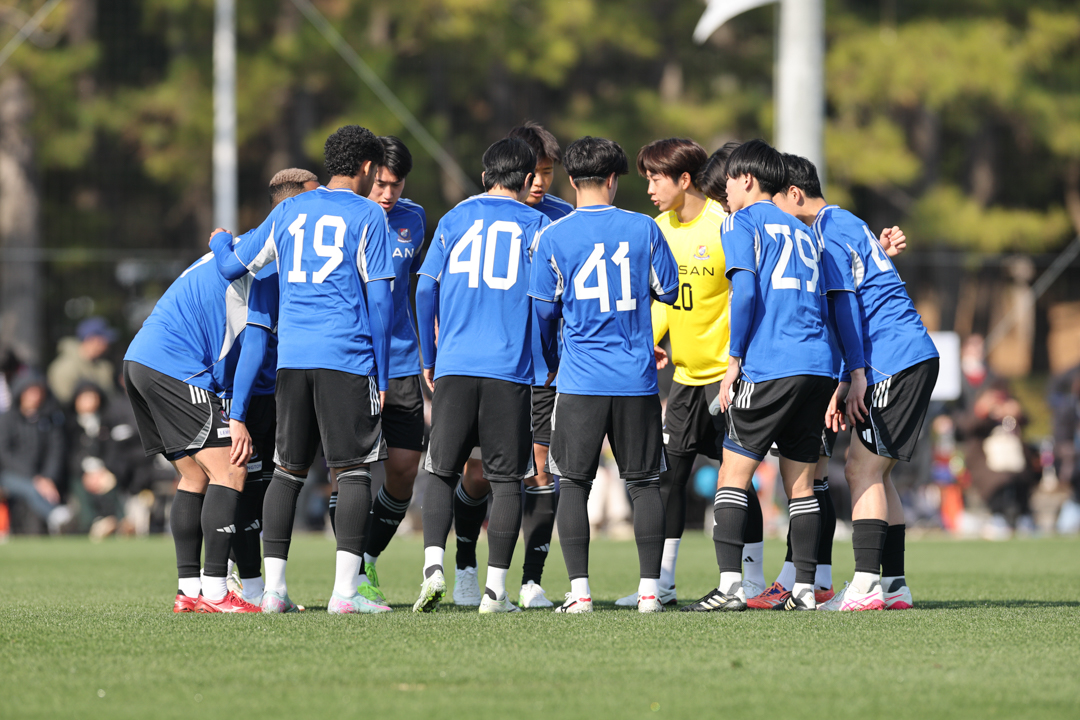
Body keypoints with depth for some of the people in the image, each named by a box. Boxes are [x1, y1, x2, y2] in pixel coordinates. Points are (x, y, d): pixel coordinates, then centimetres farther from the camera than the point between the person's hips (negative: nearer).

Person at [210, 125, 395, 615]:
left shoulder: (288, 212, 14)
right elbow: (379, 299, -3)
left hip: (291, 356, 5)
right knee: (353, 469, -2)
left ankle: (273, 587, 7)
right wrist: (381, 376, 0)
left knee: (288, 470, 11)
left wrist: (221, 243, 44)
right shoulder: (367, 216, 1)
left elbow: (234, 267, 20)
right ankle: (345, 590, -11)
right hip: (346, 356, -5)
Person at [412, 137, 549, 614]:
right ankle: (496, 589, 2)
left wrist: (429, 358, 15)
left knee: (442, 472, 7)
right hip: (510, 371, -1)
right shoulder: (535, 225, 4)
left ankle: (433, 565, -13)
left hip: (454, 365, 1)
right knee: (505, 479, 5)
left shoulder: (456, 218, 9)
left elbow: (426, 289, 4)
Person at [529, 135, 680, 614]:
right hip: (637, 378, 1)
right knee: (644, 484, 8)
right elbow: (668, 290, 9)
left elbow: (544, 309, 2)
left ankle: (579, 591, -3)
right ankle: (649, 589, 4)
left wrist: (543, 358, 22)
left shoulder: (553, 237, -3)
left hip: (580, 381, -1)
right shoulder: (643, 229, 0)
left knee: (574, 484, 5)